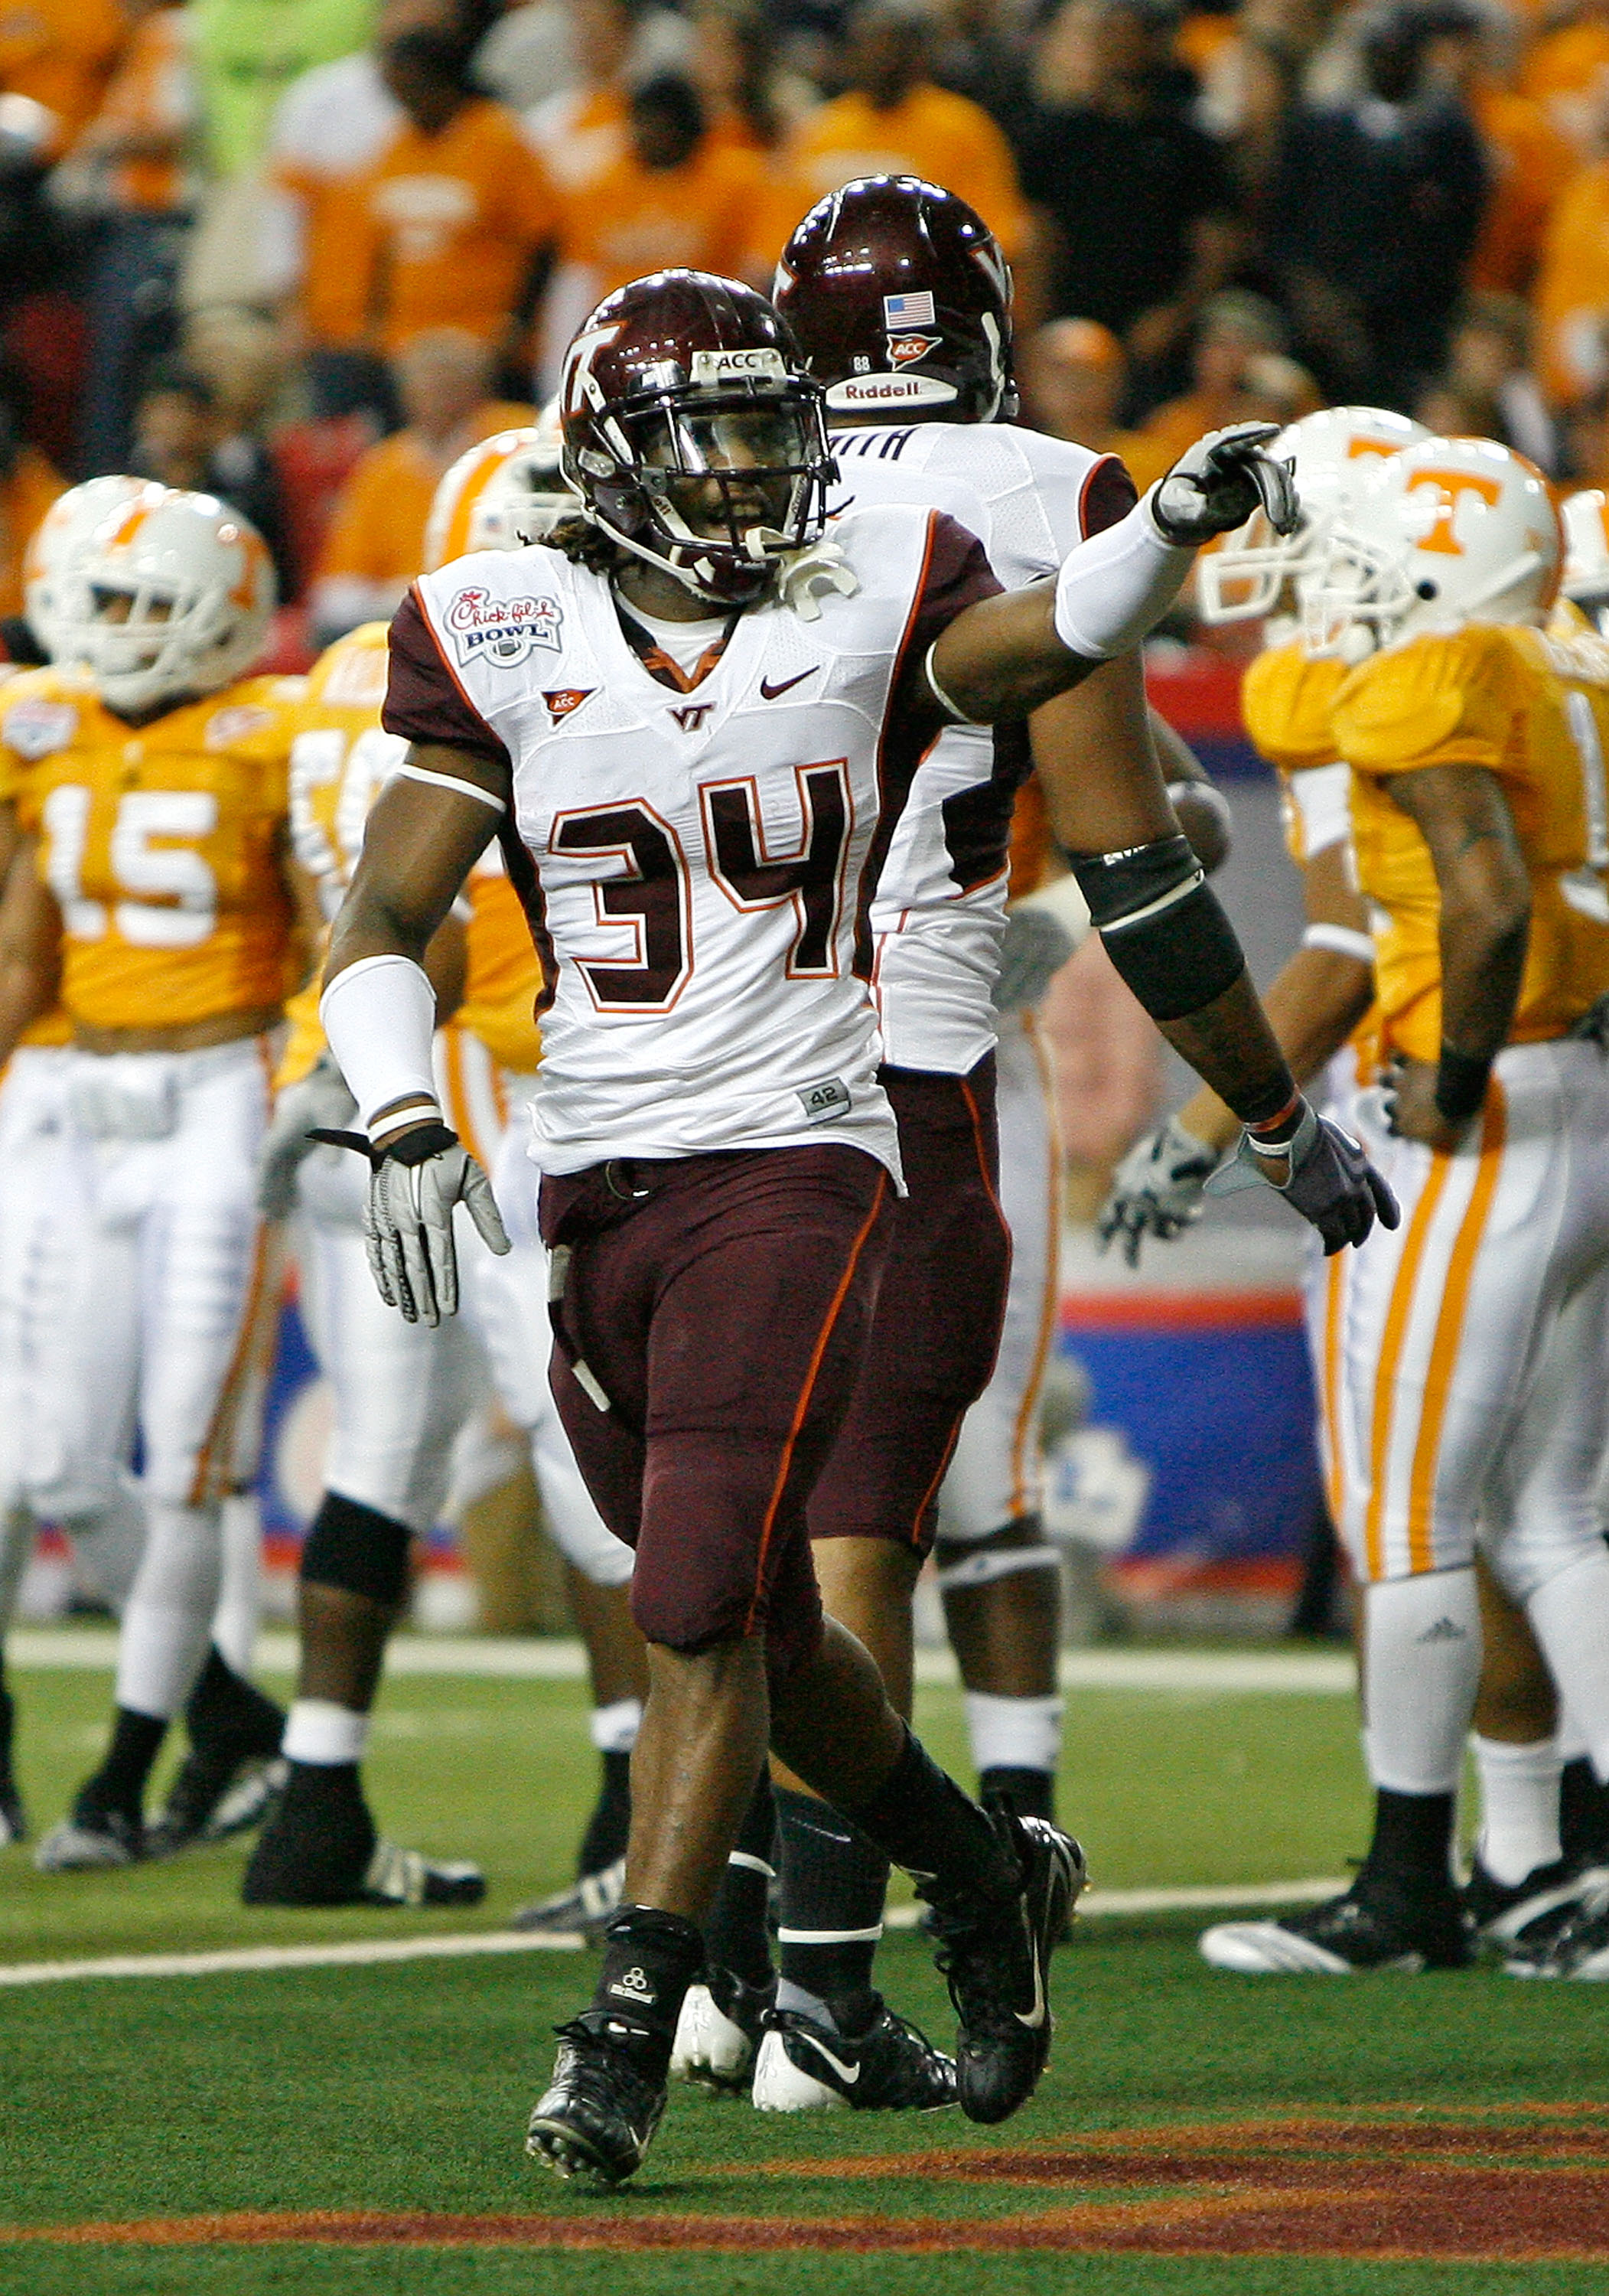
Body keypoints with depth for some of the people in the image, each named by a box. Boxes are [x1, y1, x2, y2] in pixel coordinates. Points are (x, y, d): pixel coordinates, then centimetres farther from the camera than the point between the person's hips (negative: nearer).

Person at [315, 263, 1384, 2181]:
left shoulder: (864, 607, 1)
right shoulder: (508, 642, 2)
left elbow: (1044, 646, -19)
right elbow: (382, 920, 1)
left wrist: (1182, 517, -35)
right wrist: (402, 1123, -13)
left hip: (794, 1161, -3)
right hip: (594, 1188, 3)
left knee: (703, 1609, -15)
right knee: (761, 1632, 13)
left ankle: (626, 2041, -14)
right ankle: (986, 1879, 37)